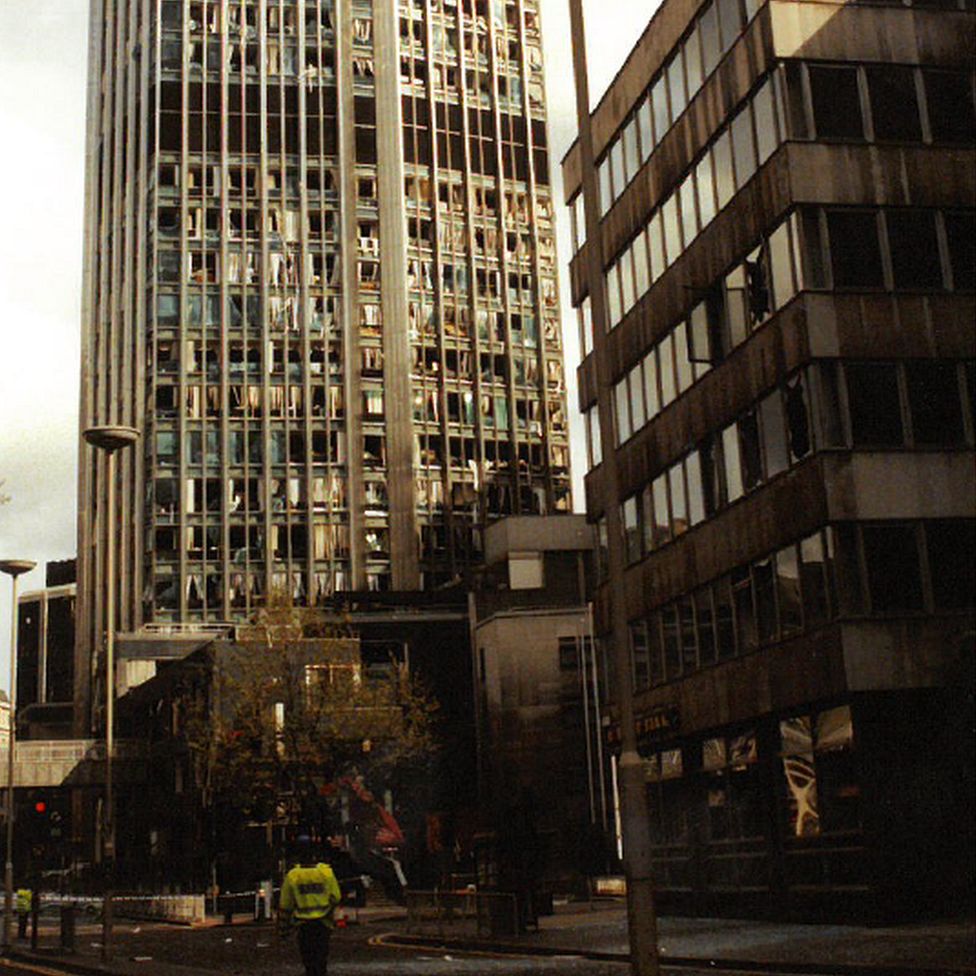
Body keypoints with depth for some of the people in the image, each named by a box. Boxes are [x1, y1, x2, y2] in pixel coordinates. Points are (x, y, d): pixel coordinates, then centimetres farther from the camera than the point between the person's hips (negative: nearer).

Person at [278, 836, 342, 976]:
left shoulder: (292, 876, -9)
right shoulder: (326, 872, -9)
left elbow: (286, 904, -1)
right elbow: (335, 897, -4)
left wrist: (284, 923, 11)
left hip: (303, 923, 0)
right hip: (323, 922, 0)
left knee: (307, 956, 12)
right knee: (321, 955, 12)